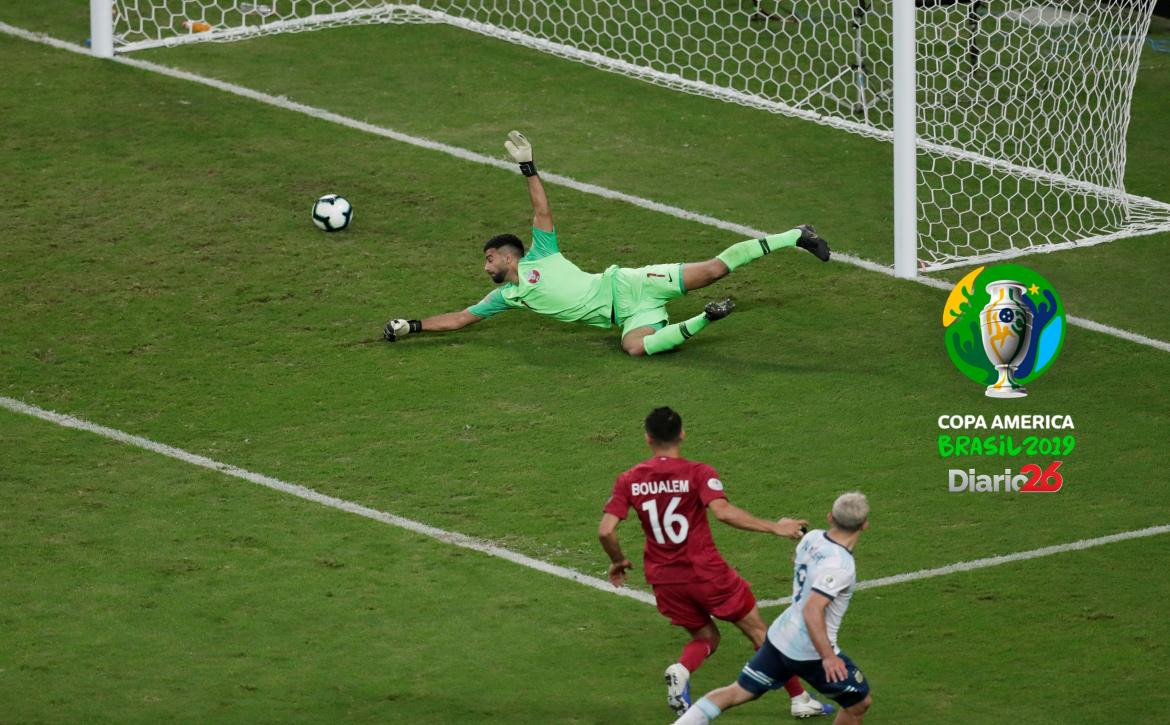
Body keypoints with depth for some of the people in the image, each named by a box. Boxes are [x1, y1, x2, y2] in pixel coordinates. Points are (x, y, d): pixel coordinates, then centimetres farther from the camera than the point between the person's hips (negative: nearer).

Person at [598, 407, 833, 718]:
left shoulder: (629, 480, 0)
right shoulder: (698, 473, -11)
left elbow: (605, 530, -6)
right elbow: (723, 512, -27)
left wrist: (618, 561, 13)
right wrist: (773, 528, -21)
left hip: (664, 578, 4)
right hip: (706, 572, -4)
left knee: (706, 637, 21)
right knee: (758, 631, 13)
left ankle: (680, 671, -13)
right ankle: (799, 699, 18)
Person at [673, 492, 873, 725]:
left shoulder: (813, 538, -1)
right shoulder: (840, 566, -25)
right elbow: (812, 611, -31)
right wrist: (828, 657, -29)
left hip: (779, 636, 8)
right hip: (810, 651, -8)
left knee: (737, 692, 14)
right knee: (860, 702, 10)